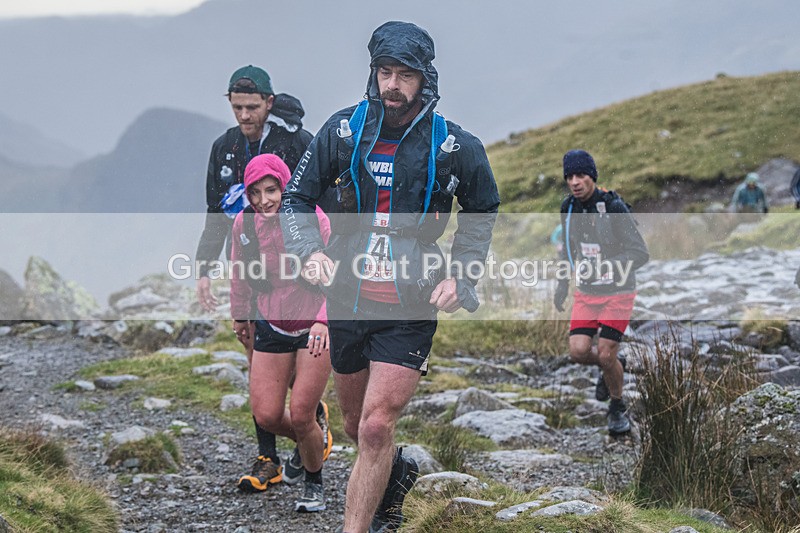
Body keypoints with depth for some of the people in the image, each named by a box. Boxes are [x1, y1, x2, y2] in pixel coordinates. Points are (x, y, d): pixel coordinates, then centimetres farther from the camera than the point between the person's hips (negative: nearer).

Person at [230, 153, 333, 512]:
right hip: (271, 326, 4)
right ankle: (313, 440, 34)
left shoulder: (312, 218, -18)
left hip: (314, 325, -4)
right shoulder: (243, 224, -6)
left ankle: (314, 484, 20)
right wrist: (240, 316, 23)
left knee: (301, 416, -8)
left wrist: (323, 320, -35)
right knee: (266, 416, -1)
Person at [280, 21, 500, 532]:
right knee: (358, 427, 17)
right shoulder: (344, 130, -2)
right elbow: (296, 198, 7)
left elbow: (482, 212, 12)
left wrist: (459, 274, -1)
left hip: (411, 307, -3)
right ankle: (399, 473, 49)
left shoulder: (456, 146, -5)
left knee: (376, 428, -13)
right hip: (348, 299, 3)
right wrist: (310, 251, -12)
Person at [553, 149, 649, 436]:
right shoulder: (568, 207, -1)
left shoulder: (613, 207, -20)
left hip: (618, 291, -5)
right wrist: (563, 284, 17)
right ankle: (613, 367, 26)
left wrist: (603, 267, -34)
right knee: (578, 351, -8)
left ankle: (618, 409, 17)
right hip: (586, 292, 5)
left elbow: (640, 253, -22)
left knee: (606, 356, -10)